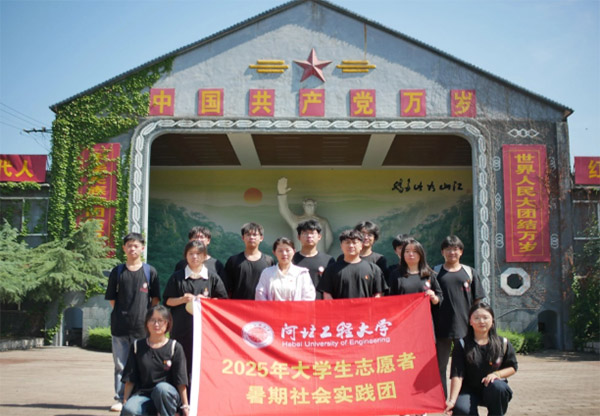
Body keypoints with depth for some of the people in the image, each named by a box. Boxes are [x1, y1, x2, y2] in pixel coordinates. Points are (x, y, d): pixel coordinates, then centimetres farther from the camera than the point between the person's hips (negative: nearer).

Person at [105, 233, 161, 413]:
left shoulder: (150, 271, 3)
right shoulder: (117, 271, 6)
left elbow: (155, 299, 6)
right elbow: (111, 298, 9)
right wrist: (122, 313, 2)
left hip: (142, 326, -1)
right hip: (120, 325, 1)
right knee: (120, 364, 6)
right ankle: (120, 399, 14)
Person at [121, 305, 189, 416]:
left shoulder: (175, 347, 1)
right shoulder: (137, 346, 8)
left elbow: (181, 381, -2)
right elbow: (130, 379, 7)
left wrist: (185, 406, -4)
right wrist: (125, 402, 1)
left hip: (168, 395, -2)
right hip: (143, 394, 2)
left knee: (161, 388, -37)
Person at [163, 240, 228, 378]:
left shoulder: (213, 277, 7)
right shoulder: (177, 277, 7)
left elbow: (223, 301, 8)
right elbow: (167, 301, 8)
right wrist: (182, 299, -10)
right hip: (181, 328, 0)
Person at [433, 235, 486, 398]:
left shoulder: (470, 273, 9)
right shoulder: (436, 273, 6)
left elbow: (477, 302, 10)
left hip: (464, 327, 1)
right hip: (442, 328, -1)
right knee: (440, 366, 4)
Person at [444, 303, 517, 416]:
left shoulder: (503, 343, 2)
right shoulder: (462, 345, -5)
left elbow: (513, 367, 8)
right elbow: (457, 375, -12)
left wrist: (497, 374, -13)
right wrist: (452, 401, -23)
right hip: (470, 390, -1)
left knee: (498, 387, -34)